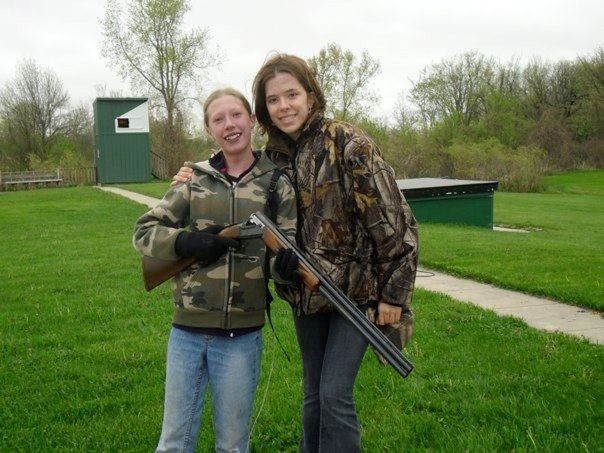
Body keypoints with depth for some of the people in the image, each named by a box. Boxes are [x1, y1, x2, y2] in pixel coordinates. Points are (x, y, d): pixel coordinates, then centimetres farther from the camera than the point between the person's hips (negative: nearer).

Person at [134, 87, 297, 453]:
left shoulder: (276, 183, 1)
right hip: (187, 331, 2)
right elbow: (144, 231, 5)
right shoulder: (195, 179, 4)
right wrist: (185, 242, -15)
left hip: (241, 336, -1)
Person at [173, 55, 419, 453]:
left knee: (335, 394, -6)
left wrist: (394, 293, -13)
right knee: (313, 396, 16)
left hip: (357, 289, -5)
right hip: (308, 295, 6)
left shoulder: (349, 145, -16)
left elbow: (392, 221, -15)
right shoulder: (272, 157, 2)